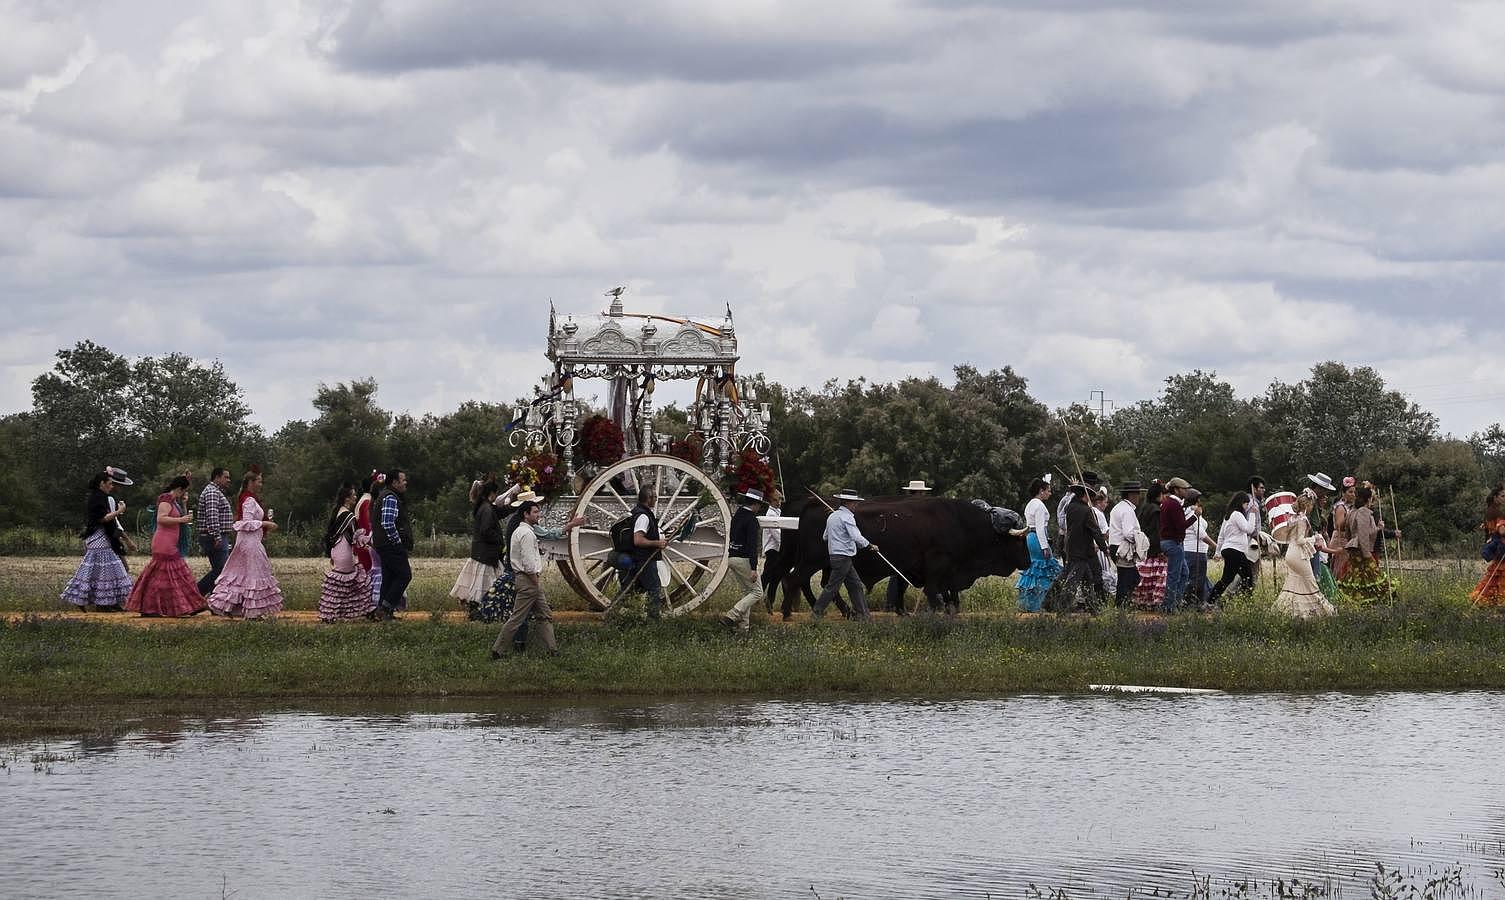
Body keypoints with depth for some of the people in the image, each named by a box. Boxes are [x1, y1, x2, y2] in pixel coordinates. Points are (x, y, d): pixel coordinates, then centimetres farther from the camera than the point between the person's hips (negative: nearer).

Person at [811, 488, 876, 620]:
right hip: (843, 556, -10)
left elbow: (825, 537, 22)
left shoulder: (832, 516, 14)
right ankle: (817, 611, 1)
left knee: (856, 585, 11)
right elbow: (857, 537, -23)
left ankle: (861, 613, 12)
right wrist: (870, 545, -13)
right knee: (833, 586, -4)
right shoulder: (847, 517, -15)